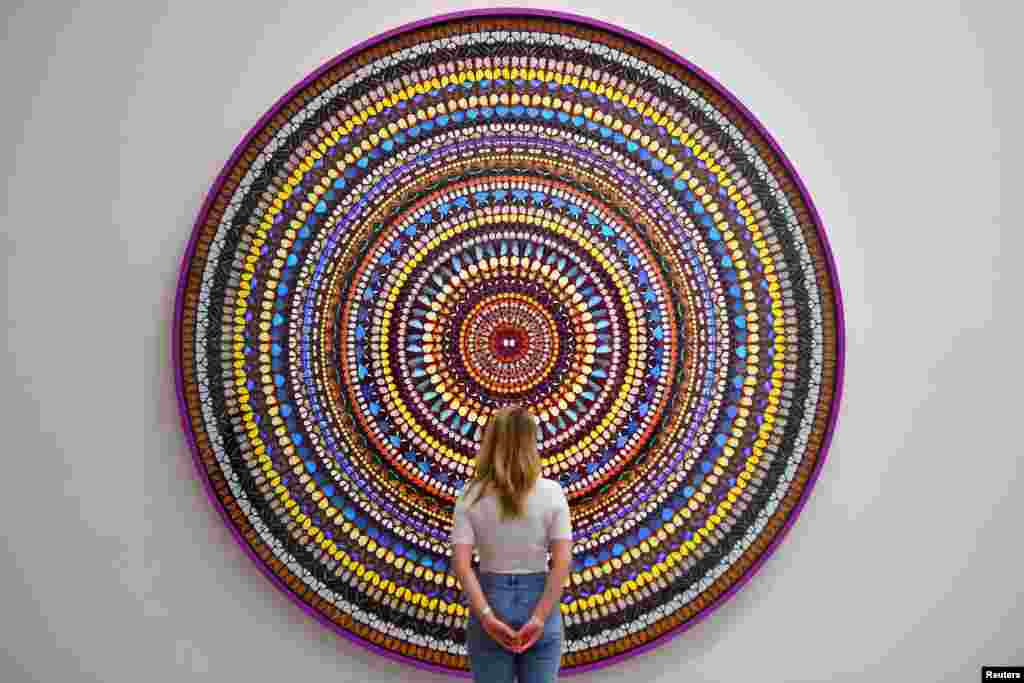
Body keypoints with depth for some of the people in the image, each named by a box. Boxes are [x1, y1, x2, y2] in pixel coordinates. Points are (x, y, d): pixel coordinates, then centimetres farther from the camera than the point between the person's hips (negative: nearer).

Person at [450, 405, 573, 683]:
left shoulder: (471, 495, -3)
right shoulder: (551, 492, -4)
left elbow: (461, 563, -12)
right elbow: (563, 562, -10)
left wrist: (486, 615, -13)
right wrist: (540, 617, -10)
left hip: (492, 598, 0)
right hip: (538, 600, 0)